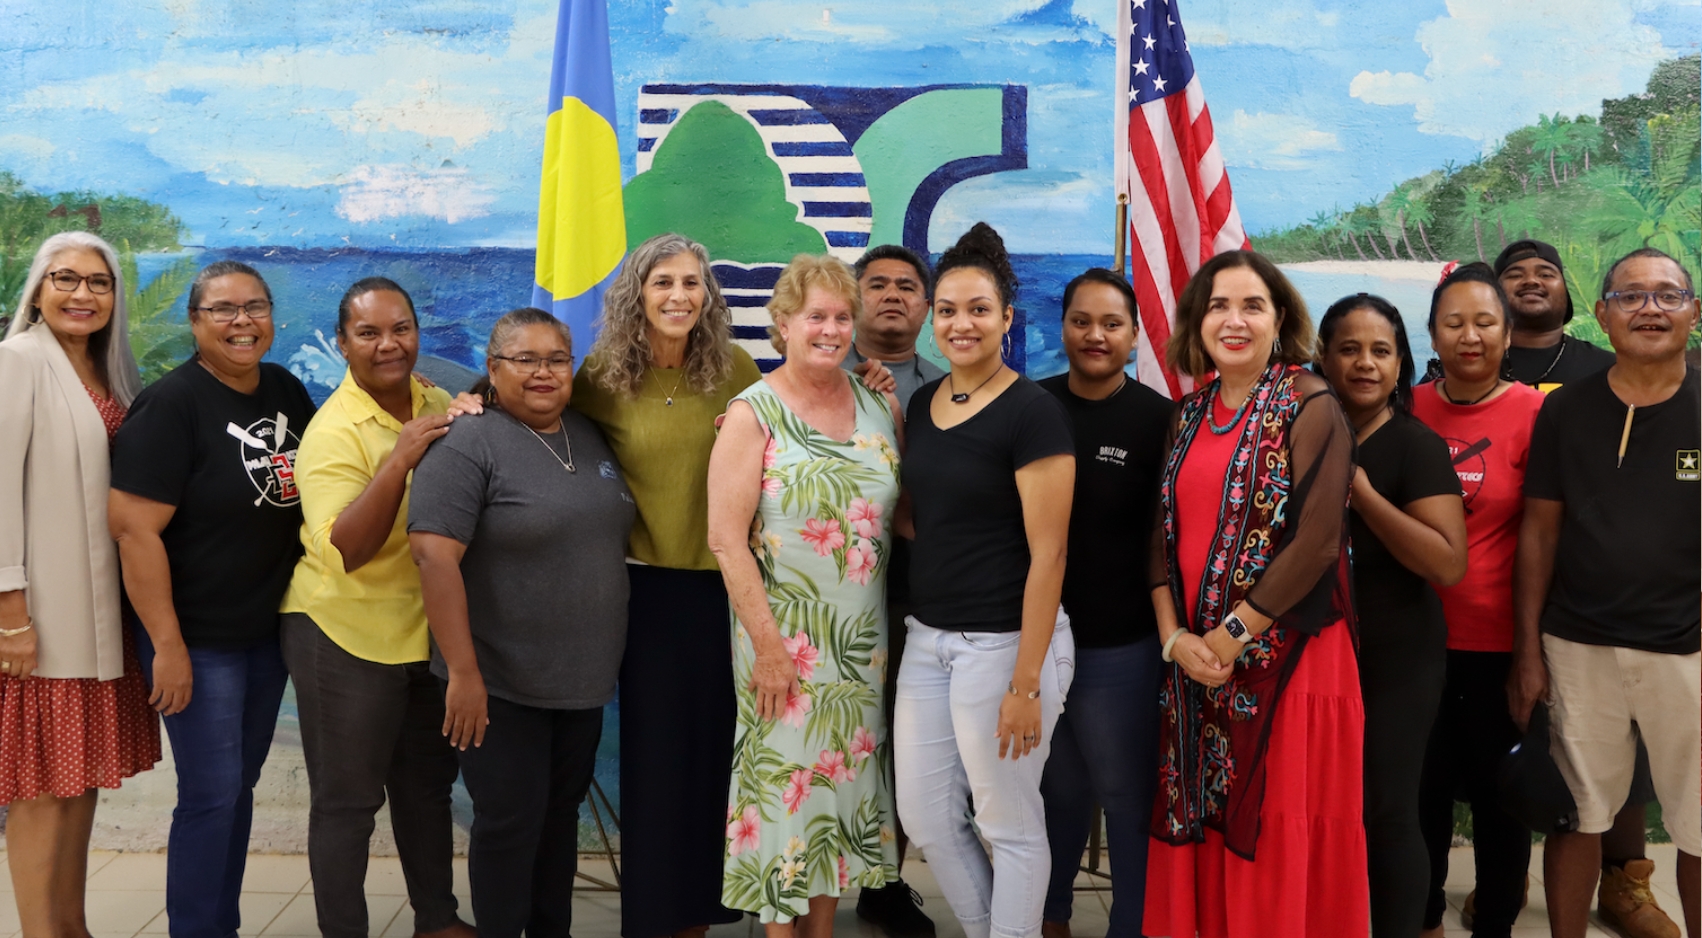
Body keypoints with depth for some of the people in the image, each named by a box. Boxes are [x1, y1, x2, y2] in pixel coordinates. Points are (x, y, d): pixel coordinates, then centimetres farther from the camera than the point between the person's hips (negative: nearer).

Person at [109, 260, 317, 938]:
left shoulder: (286, 389, 4)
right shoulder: (171, 405, -16)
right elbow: (134, 528, -20)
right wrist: (167, 646, -21)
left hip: (268, 630, 7)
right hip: (198, 640, -7)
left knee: (239, 785, 17)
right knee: (211, 795, -2)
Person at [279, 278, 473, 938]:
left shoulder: (437, 405, 0)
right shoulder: (334, 432, -18)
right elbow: (345, 551, -27)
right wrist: (400, 459, -35)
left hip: (428, 629, 7)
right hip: (346, 634, -6)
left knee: (427, 785, 20)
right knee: (348, 801, 5)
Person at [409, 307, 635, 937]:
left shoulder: (591, 438, 7)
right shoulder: (467, 447, -14)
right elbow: (433, 556, -21)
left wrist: (606, 661, 13)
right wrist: (463, 671, -24)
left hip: (584, 680, 6)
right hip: (500, 686, -6)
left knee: (561, 815, 17)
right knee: (510, 823, 2)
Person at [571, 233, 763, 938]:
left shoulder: (735, 369, -1)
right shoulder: (603, 377, -5)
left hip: (726, 582, 2)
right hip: (650, 586, -1)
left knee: (717, 748, 11)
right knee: (655, 755, 7)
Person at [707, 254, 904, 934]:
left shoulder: (880, 408, 6)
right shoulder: (754, 413, -8)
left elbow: (904, 512, 15)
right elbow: (725, 538, -13)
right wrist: (768, 645, -16)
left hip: (862, 640, 5)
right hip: (784, 638, -4)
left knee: (842, 779, 11)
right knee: (786, 780, 2)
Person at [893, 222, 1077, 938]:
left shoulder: (1031, 412, -12)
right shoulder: (922, 405, 9)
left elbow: (1047, 553, -15)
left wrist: (1025, 683, -18)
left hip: (1005, 641, -7)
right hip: (928, 637, 7)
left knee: (1009, 826, 7)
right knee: (925, 818, 14)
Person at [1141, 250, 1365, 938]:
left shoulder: (1310, 406, -7)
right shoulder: (1190, 415, 11)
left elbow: (1316, 540, -15)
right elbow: (1164, 533, 8)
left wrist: (1232, 635, -15)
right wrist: (1176, 637, -6)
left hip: (1285, 658, -5)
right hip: (1194, 660, 5)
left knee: (1275, 833, 2)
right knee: (1197, 823, 11)